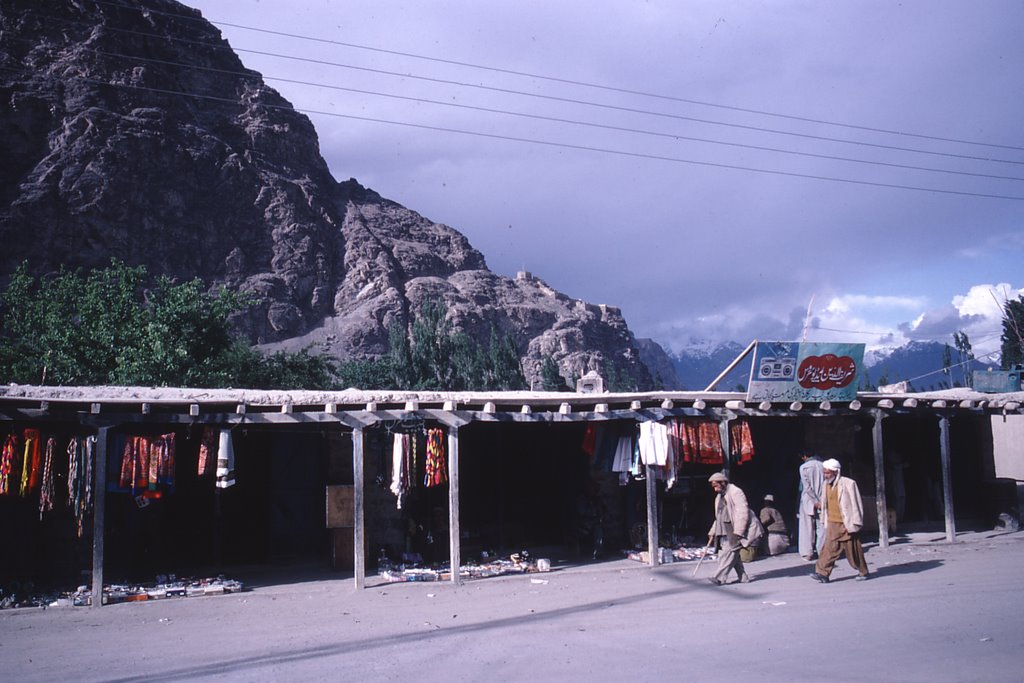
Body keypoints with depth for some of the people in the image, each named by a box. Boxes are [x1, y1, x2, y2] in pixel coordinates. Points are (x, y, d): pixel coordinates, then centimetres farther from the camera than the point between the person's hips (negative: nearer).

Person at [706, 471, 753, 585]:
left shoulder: (736, 492, -8)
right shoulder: (719, 497, 19)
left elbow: (743, 513, -15)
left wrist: (738, 531, -20)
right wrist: (713, 532, 17)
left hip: (734, 530, -8)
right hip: (724, 531, 8)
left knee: (729, 552, -12)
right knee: (734, 554, 5)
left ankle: (719, 578, -15)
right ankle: (743, 577, 11)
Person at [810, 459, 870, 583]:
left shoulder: (848, 484, -13)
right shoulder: (827, 485, 7)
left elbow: (855, 504, -11)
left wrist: (854, 524, -11)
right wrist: (826, 522, 18)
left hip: (846, 524, -5)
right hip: (832, 524, 5)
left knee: (853, 549, 7)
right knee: (829, 548, 0)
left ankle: (863, 572, 25)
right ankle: (823, 573, -2)